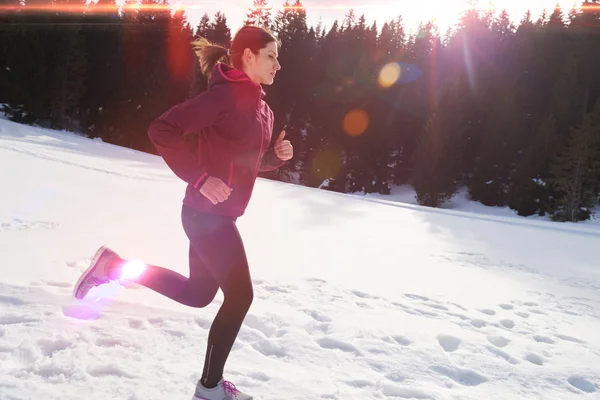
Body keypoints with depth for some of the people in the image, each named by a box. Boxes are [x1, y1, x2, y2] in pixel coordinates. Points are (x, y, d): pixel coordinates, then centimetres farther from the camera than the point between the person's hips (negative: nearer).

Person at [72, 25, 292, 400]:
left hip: (217, 214, 10)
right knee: (240, 295, -1)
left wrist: (277, 154, 1)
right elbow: (162, 129, -23)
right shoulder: (225, 94, -18)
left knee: (198, 293, 20)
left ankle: (114, 265, 28)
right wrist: (200, 179, -25)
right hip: (208, 213, -10)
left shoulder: (261, 106, 11)